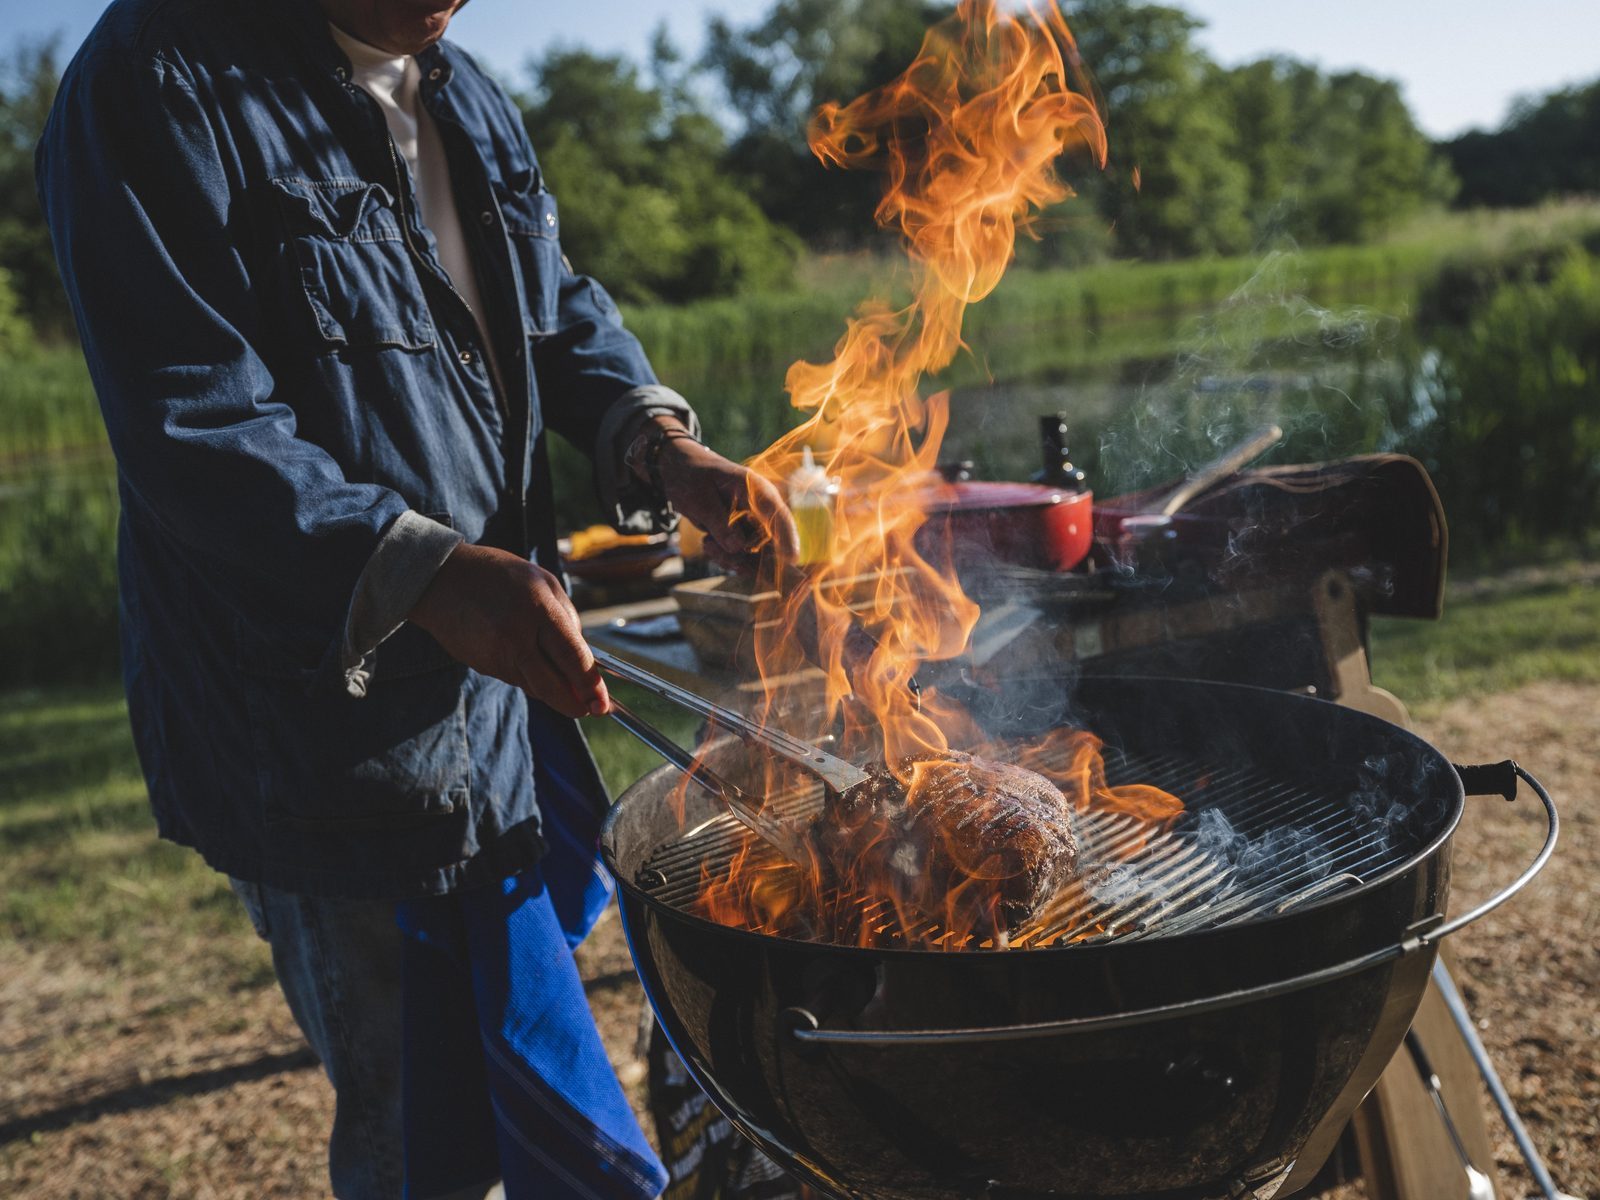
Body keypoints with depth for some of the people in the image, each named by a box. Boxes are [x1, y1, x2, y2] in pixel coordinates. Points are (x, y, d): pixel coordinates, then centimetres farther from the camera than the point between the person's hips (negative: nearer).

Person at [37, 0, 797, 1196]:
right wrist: (425, 577, -35)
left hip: (496, 675, 8)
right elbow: (196, 434, -22)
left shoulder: (465, 96, 12)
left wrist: (661, 444, -3)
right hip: (325, 726, -8)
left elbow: (558, 312, 18)